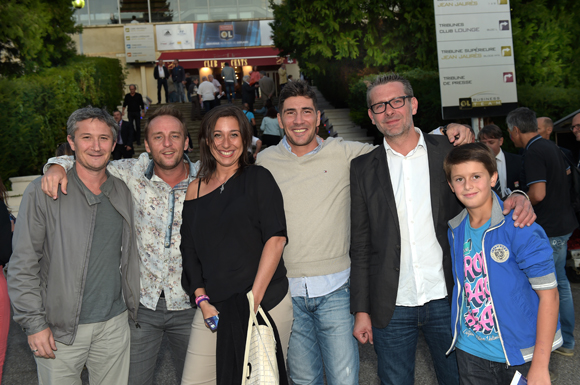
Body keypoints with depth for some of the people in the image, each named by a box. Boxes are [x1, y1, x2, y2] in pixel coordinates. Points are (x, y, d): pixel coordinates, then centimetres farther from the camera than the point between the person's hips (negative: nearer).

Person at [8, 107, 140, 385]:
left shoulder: (122, 192, 6)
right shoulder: (44, 192, -8)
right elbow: (23, 265, -8)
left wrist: (134, 307, 14)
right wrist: (33, 323, -12)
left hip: (114, 325, 4)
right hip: (59, 331, -4)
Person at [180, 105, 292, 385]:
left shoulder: (258, 178, 0)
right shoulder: (196, 189, 11)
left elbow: (276, 238, -9)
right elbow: (189, 249, 11)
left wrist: (254, 299, -14)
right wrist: (201, 299, -3)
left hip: (266, 303, -3)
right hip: (214, 309, 3)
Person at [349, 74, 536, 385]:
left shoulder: (450, 150, 1)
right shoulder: (363, 168, 3)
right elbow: (360, 245, 4)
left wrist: (515, 198, -15)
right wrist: (361, 310, 1)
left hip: (446, 300, 0)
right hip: (391, 308, 0)